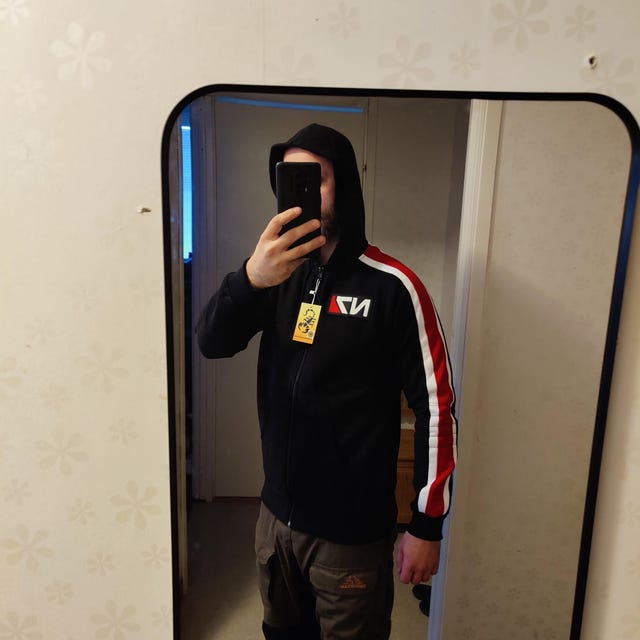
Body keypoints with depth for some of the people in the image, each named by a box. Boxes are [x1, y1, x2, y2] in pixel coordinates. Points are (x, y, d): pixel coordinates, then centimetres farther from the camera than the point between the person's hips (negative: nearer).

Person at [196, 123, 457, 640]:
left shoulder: (392, 287, -16)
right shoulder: (283, 273, 0)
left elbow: (436, 405, -13)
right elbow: (213, 343, -10)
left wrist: (428, 525, -8)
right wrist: (250, 279, -30)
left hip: (352, 530, -5)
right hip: (277, 513, 5)